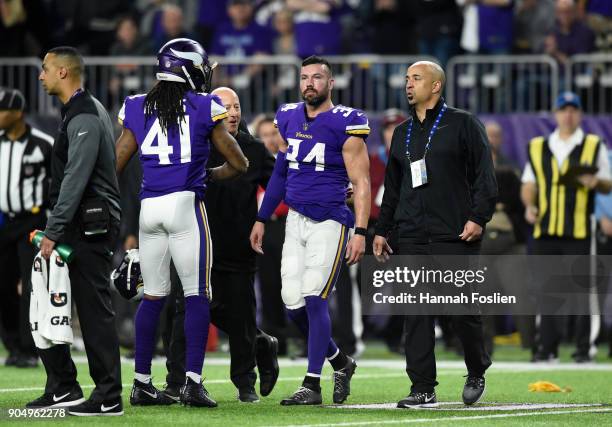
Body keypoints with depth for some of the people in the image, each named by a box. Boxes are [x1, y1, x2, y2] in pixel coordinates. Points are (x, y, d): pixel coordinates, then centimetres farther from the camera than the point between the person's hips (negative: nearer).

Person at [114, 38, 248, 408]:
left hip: (149, 208, 4)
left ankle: (142, 382, 15)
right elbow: (240, 165, 7)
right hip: (185, 203, -4)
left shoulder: (139, 108, 11)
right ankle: (193, 381, -7)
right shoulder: (205, 108, 1)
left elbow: (115, 165, 12)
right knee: (198, 296, 0)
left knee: (153, 295, 12)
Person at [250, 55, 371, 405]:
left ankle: (312, 385, -2)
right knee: (293, 303, 2)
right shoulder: (289, 119, 9)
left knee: (314, 300, -10)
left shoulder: (345, 124, -10)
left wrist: (361, 232, -18)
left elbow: (361, 184, -11)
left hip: (330, 222, -6)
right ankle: (340, 362, 23)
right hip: (296, 219, 6)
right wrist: (262, 220, 20)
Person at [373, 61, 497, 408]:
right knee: (416, 314, -1)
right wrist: (382, 230, 20)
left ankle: (477, 372, 22)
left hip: (456, 236, -5)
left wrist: (479, 217, -14)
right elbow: (392, 187, 25)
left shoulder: (463, 124, 1)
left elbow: (484, 176, -4)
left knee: (462, 311, -2)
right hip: (413, 237, 5)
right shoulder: (403, 133, 19)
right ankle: (423, 389, 1)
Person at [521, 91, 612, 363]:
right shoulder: (537, 147, 15)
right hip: (545, 229, 3)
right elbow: (529, 184, 17)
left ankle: (583, 348, 0)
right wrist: (529, 206, -3)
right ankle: (547, 347, 9)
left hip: (579, 230, -2)